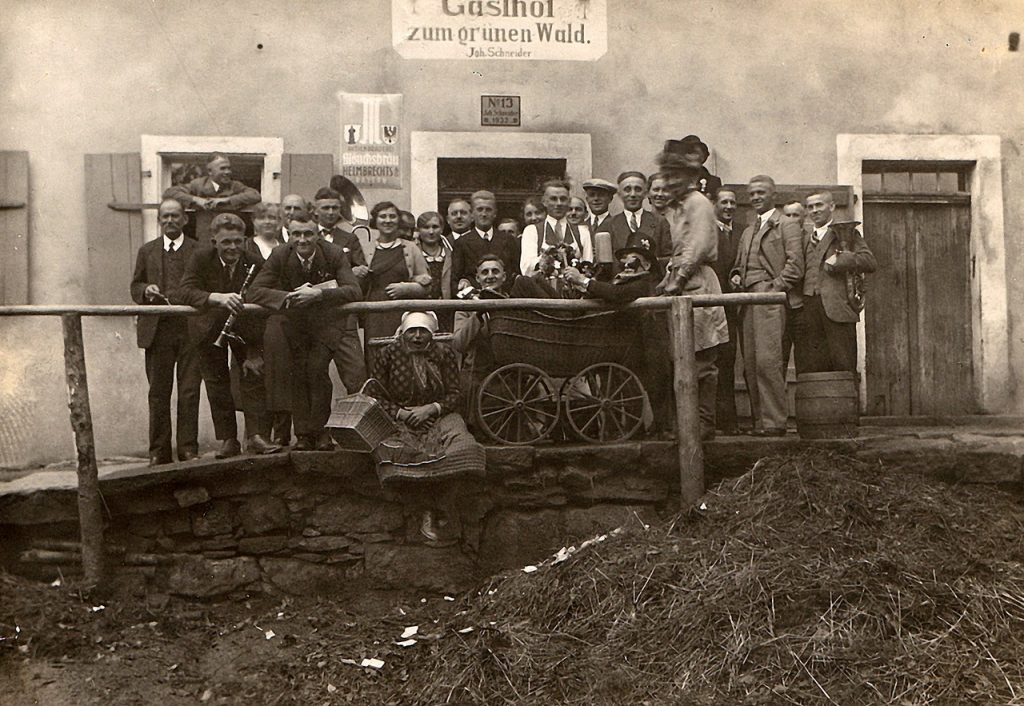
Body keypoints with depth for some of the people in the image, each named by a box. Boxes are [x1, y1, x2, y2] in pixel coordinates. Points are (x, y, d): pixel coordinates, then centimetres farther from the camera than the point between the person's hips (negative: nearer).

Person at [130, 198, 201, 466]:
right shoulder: (147, 251, 15)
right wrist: (146, 290, -5)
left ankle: (188, 448, 6)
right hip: (157, 330, 2)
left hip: (190, 329, -2)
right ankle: (159, 452, 11)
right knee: (158, 393, 5)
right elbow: (135, 288, 16)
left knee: (189, 391, -1)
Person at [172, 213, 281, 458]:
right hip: (210, 329, 0)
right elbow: (182, 293, -35)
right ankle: (228, 440, 12)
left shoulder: (255, 264, -19)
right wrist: (217, 297, -53)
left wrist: (255, 352, -24)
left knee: (254, 376, -8)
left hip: (245, 329, 0)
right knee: (217, 384, 4)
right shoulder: (201, 259, -20)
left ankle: (256, 436, -5)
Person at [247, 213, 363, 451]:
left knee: (317, 368, -18)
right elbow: (254, 292, -15)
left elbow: (353, 290, -24)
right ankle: (303, 434, 2)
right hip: (295, 322, 2)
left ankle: (319, 430, -4)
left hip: (328, 321, -2)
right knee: (298, 372, -8)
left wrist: (318, 293, -37)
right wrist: (290, 297, -30)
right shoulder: (279, 256, -10)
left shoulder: (334, 254, -14)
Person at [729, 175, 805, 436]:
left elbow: (795, 265, -5)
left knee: (768, 360, -15)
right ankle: (759, 420, 7)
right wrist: (736, 278, 8)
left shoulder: (787, 225, 4)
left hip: (771, 299, -7)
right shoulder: (747, 232, 27)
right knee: (750, 364, 3)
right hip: (747, 302, 7)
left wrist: (774, 288, -13)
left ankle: (774, 422, -12)